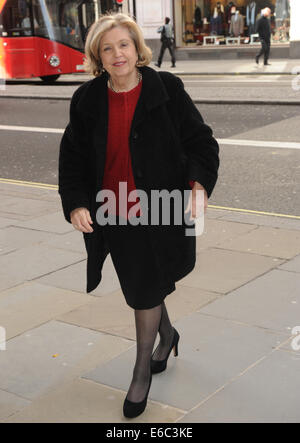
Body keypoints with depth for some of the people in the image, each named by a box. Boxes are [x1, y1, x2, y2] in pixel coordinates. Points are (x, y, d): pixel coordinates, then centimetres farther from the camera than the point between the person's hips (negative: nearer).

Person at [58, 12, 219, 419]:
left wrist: (199, 184, -19)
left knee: (146, 290, 2)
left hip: (159, 211, -3)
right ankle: (166, 334, 49)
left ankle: (142, 372, 23)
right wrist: (75, 203, -10)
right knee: (141, 286, 18)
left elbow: (201, 141, -2)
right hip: (114, 215, 4)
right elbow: (72, 158, 4)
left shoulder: (167, 89, -6)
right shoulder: (87, 101, 0)